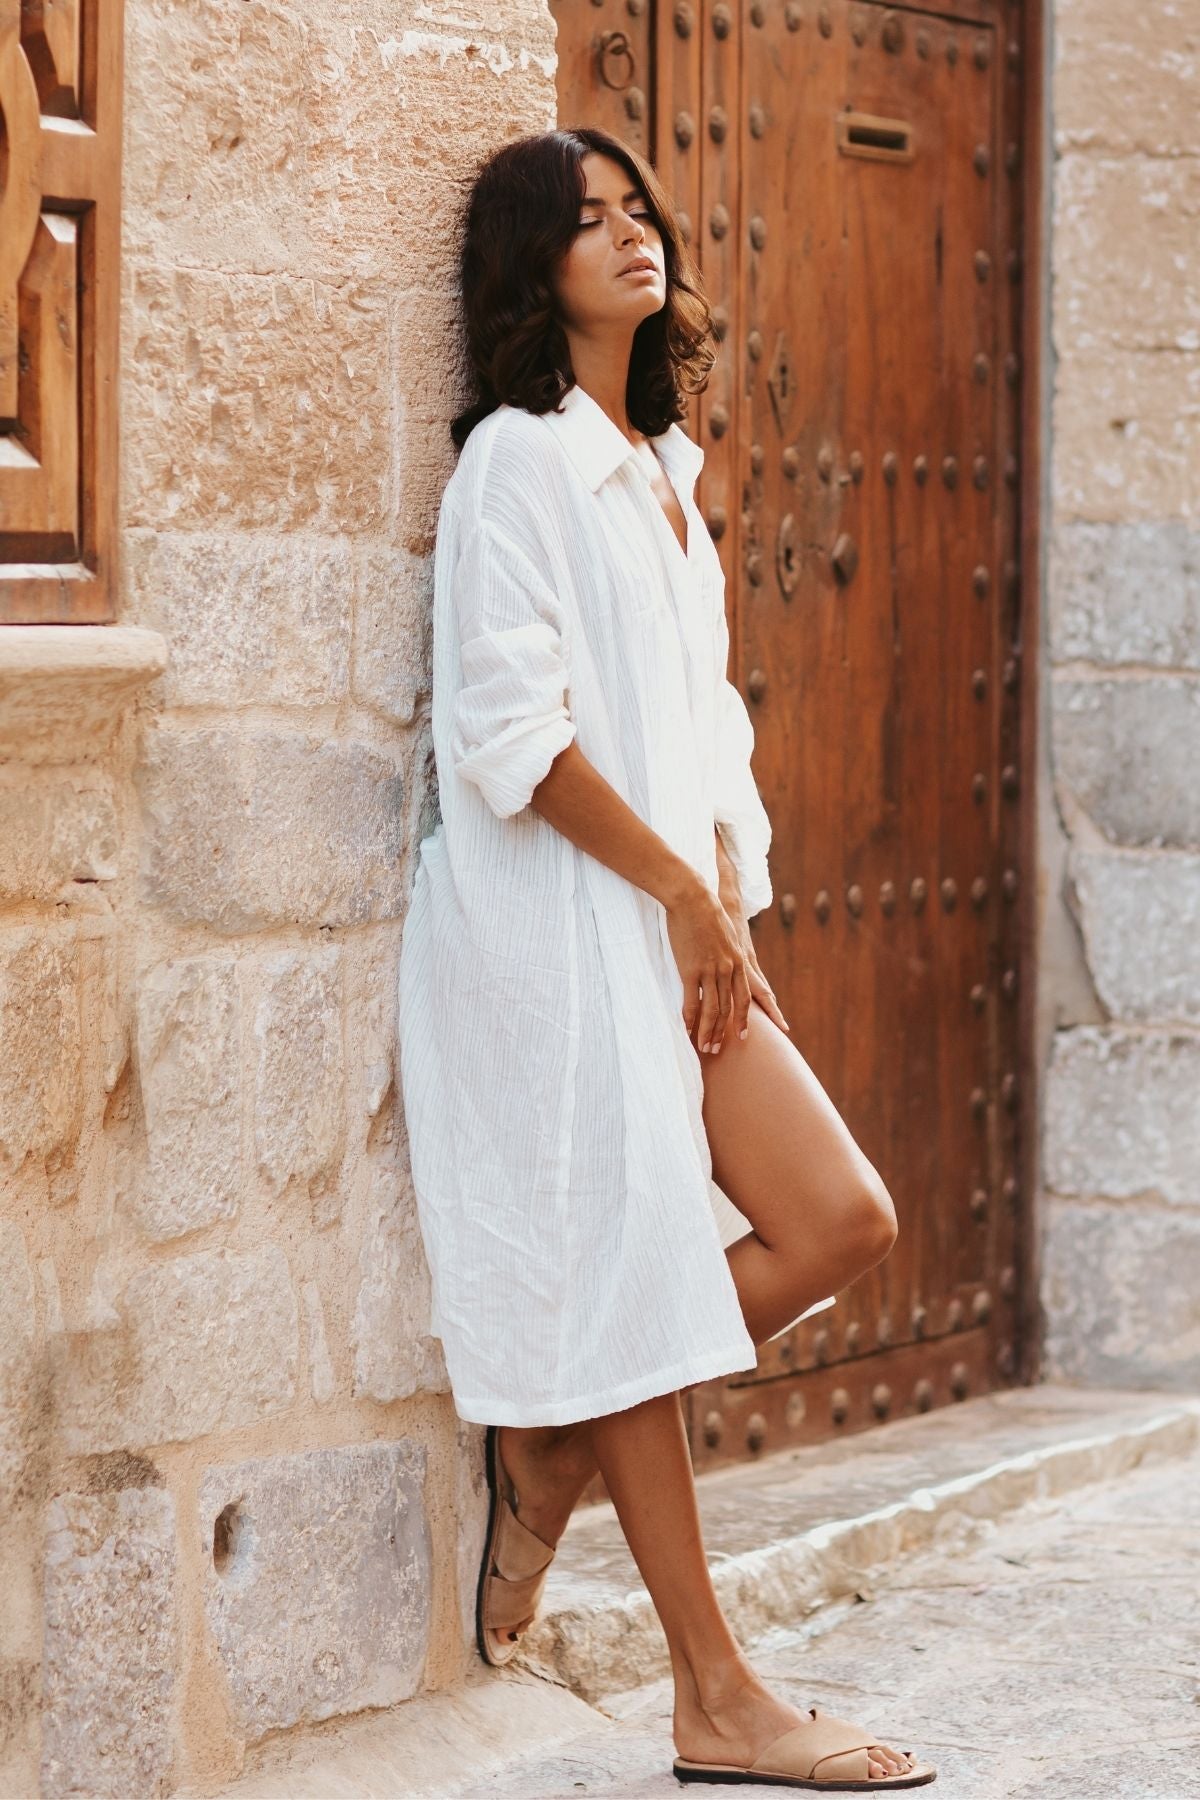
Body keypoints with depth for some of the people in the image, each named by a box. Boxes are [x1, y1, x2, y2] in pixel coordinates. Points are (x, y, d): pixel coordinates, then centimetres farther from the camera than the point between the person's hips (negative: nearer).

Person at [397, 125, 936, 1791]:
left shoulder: (659, 469, 17)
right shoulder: (518, 458, -8)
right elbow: (513, 730, -16)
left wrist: (730, 914, 6)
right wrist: (678, 889, -13)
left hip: (673, 922, 8)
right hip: (556, 923, -8)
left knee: (841, 1222, 0)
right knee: (627, 1265, -4)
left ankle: (551, 1451, 14)